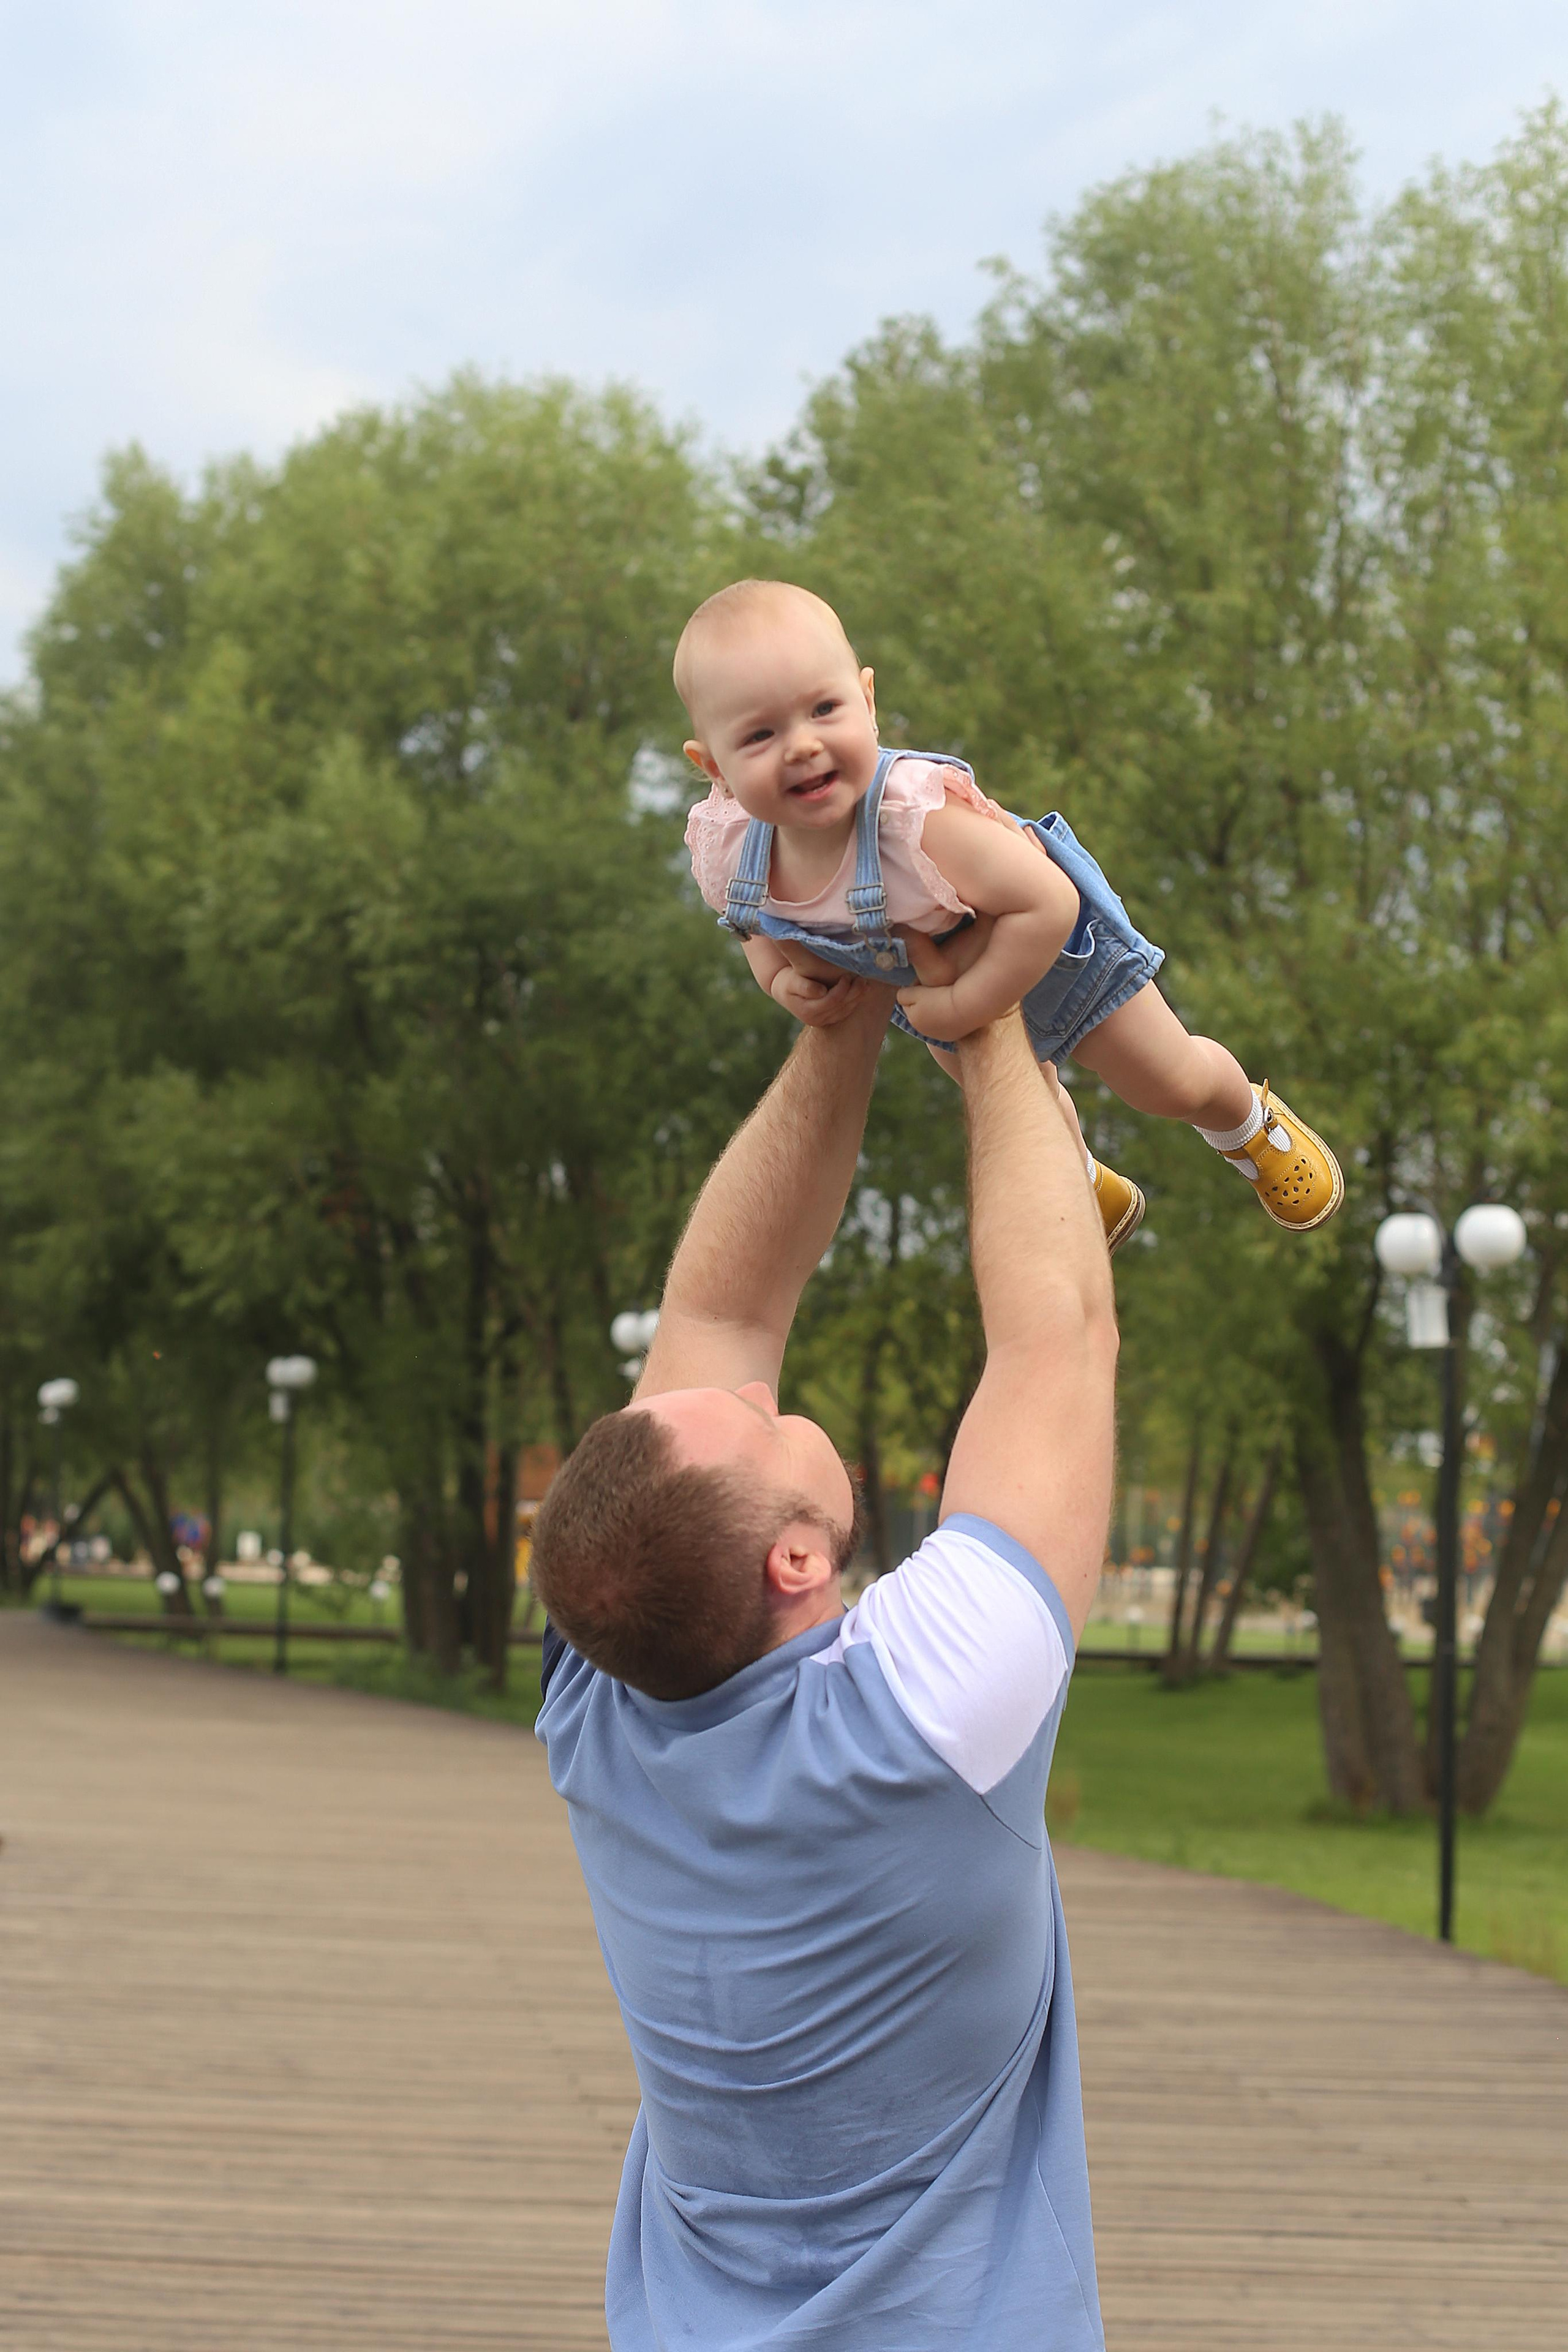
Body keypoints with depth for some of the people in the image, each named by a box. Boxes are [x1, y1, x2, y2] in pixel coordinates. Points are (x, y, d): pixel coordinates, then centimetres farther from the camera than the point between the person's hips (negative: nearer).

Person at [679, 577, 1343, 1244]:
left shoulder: (921, 819, -50)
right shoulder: (727, 857, -32)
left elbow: (1047, 906, -46)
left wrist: (964, 1006, -40)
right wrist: (784, 978, -23)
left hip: (1053, 946, -5)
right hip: (934, 984, 5)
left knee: (1172, 1084, 12)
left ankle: (1250, 1124, 50)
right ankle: (1090, 1191, 66)